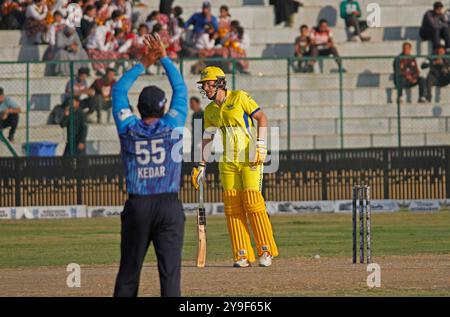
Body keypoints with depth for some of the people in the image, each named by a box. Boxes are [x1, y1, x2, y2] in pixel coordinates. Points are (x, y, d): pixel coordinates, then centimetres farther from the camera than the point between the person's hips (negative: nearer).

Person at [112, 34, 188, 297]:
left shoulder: (128, 129, 2)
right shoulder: (172, 126, -2)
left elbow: (119, 90, 15)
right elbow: (181, 88, 10)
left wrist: (144, 64, 19)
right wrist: (164, 58, 17)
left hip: (137, 206, 1)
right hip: (169, 206, -1)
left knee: (128, 273, 7)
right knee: (170, 272, -4)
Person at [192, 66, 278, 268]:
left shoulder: (239, 97, -4)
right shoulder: (210, 111, 12)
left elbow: (261, 118, -5)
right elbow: (207, 138, 18)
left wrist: (260, 144, -14)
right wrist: (201, 165, 13)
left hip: (249, 159, -5)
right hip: (228, 161, 5)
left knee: (252, 202, -12)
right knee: (232, 205, -1)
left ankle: (265, 250, -4)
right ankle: (242, 256, 1)